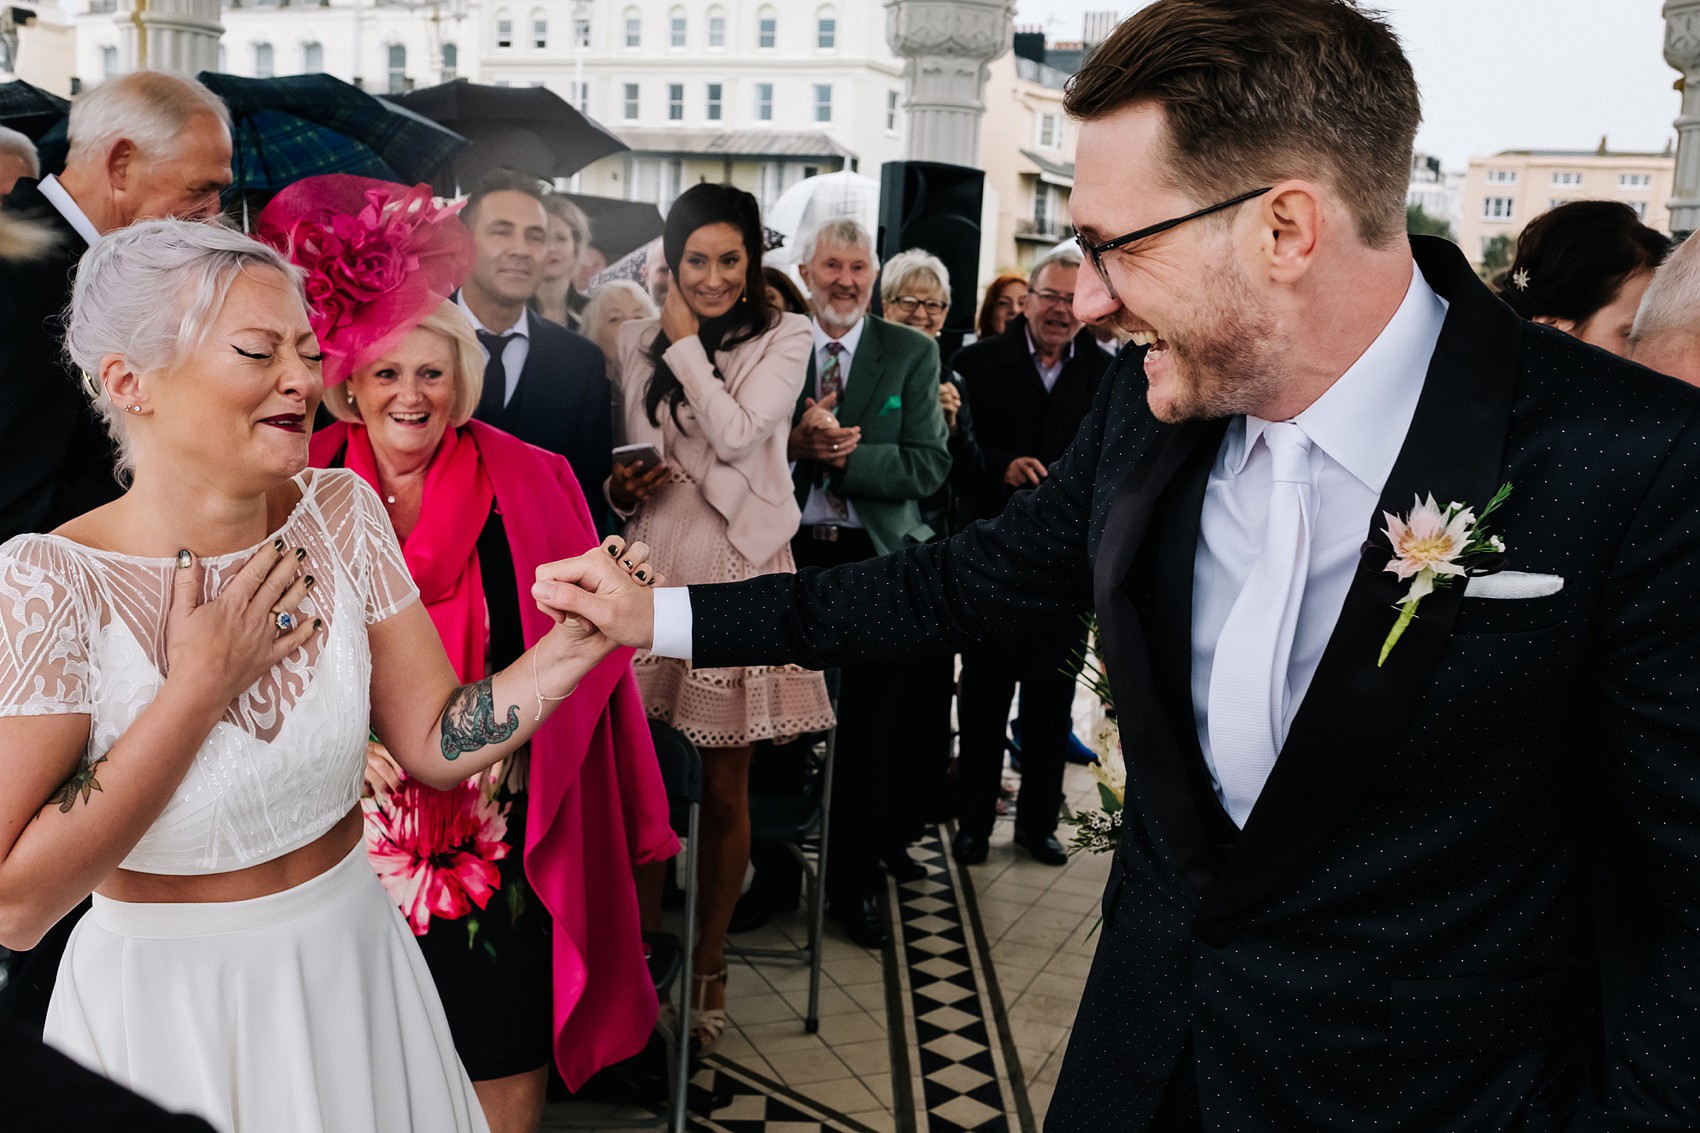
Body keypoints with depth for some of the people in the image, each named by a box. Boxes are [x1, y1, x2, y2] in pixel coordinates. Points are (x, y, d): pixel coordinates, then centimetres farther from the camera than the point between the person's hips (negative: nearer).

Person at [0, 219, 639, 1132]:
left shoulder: (342, 515, -7)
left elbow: (433, 742, -6)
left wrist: (585, 634, -20)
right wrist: (201, 685, -24)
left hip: (354, 968, 4)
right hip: (168, 1007, -4)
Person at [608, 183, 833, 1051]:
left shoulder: (783, 336, 3)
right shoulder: (637, 341, 11)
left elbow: (738, 435, -11)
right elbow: (621, 458, 17)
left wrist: (687, 344, -4)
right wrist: (621, 489, -5)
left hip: (736, 574, -2)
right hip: (652, 570, 2)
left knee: (724, 791, 5)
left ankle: (708, 966, 22)